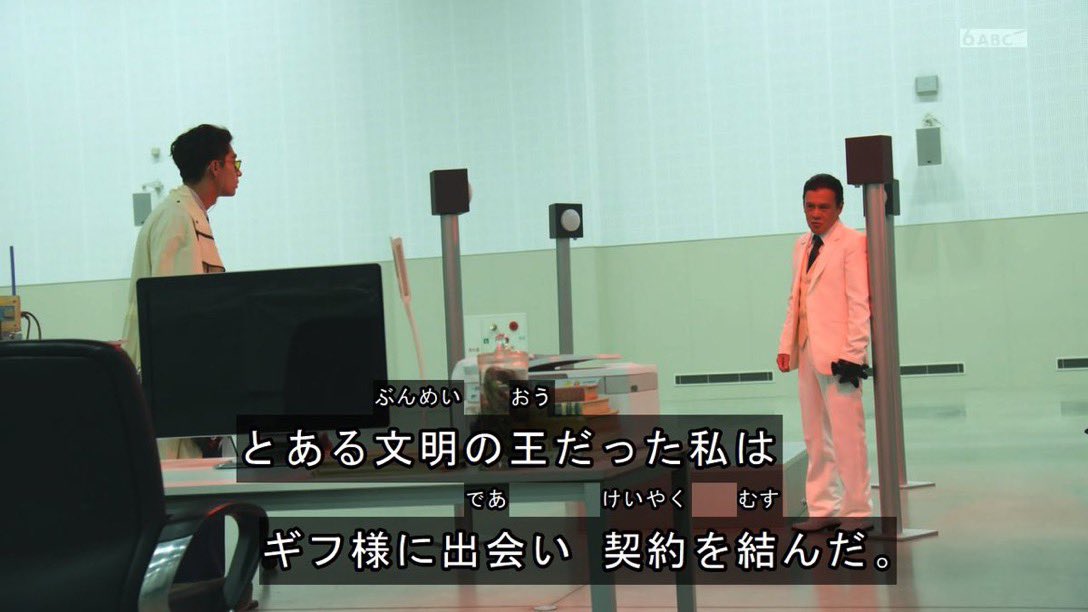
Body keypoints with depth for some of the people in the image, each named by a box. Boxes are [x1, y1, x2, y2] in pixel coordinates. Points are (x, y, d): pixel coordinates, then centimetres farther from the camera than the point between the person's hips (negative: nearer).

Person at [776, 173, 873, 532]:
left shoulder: (852, 243, -5)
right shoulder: (802, 245, 17)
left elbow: (859, 303, -11)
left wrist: (853, 354, -16)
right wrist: (786, 345, 9)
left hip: (838, 353, -7)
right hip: (806, 353, 7)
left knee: (847, 435, -3)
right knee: (815, 437, 9)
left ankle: (856, 510, 5)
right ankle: (823, 509, 16)